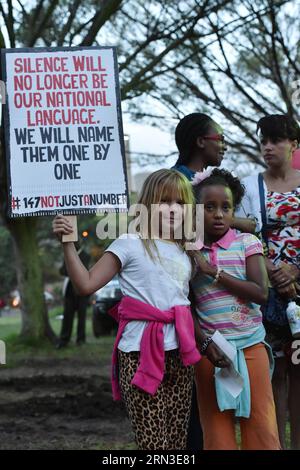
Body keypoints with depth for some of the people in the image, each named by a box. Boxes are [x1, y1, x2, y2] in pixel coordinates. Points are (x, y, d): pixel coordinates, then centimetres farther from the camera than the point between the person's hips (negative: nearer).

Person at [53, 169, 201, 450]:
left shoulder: (185, 252, 16)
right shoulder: (130, 244, -3)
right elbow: (87, 284, -7)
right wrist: (67, 243, -14)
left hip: (179, 354, 6)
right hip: (140, 354, -6)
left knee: (177, 441, 8)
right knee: (153, 443, -8)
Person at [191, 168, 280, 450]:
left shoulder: (247, 243, 2)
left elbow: (260, 293, -10)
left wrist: (212, 271, -11)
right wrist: (204, 344, -12)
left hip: (251, 345, -1)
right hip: (210, 350, 1)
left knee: (262, 429, -3)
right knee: (217, 432, 2)